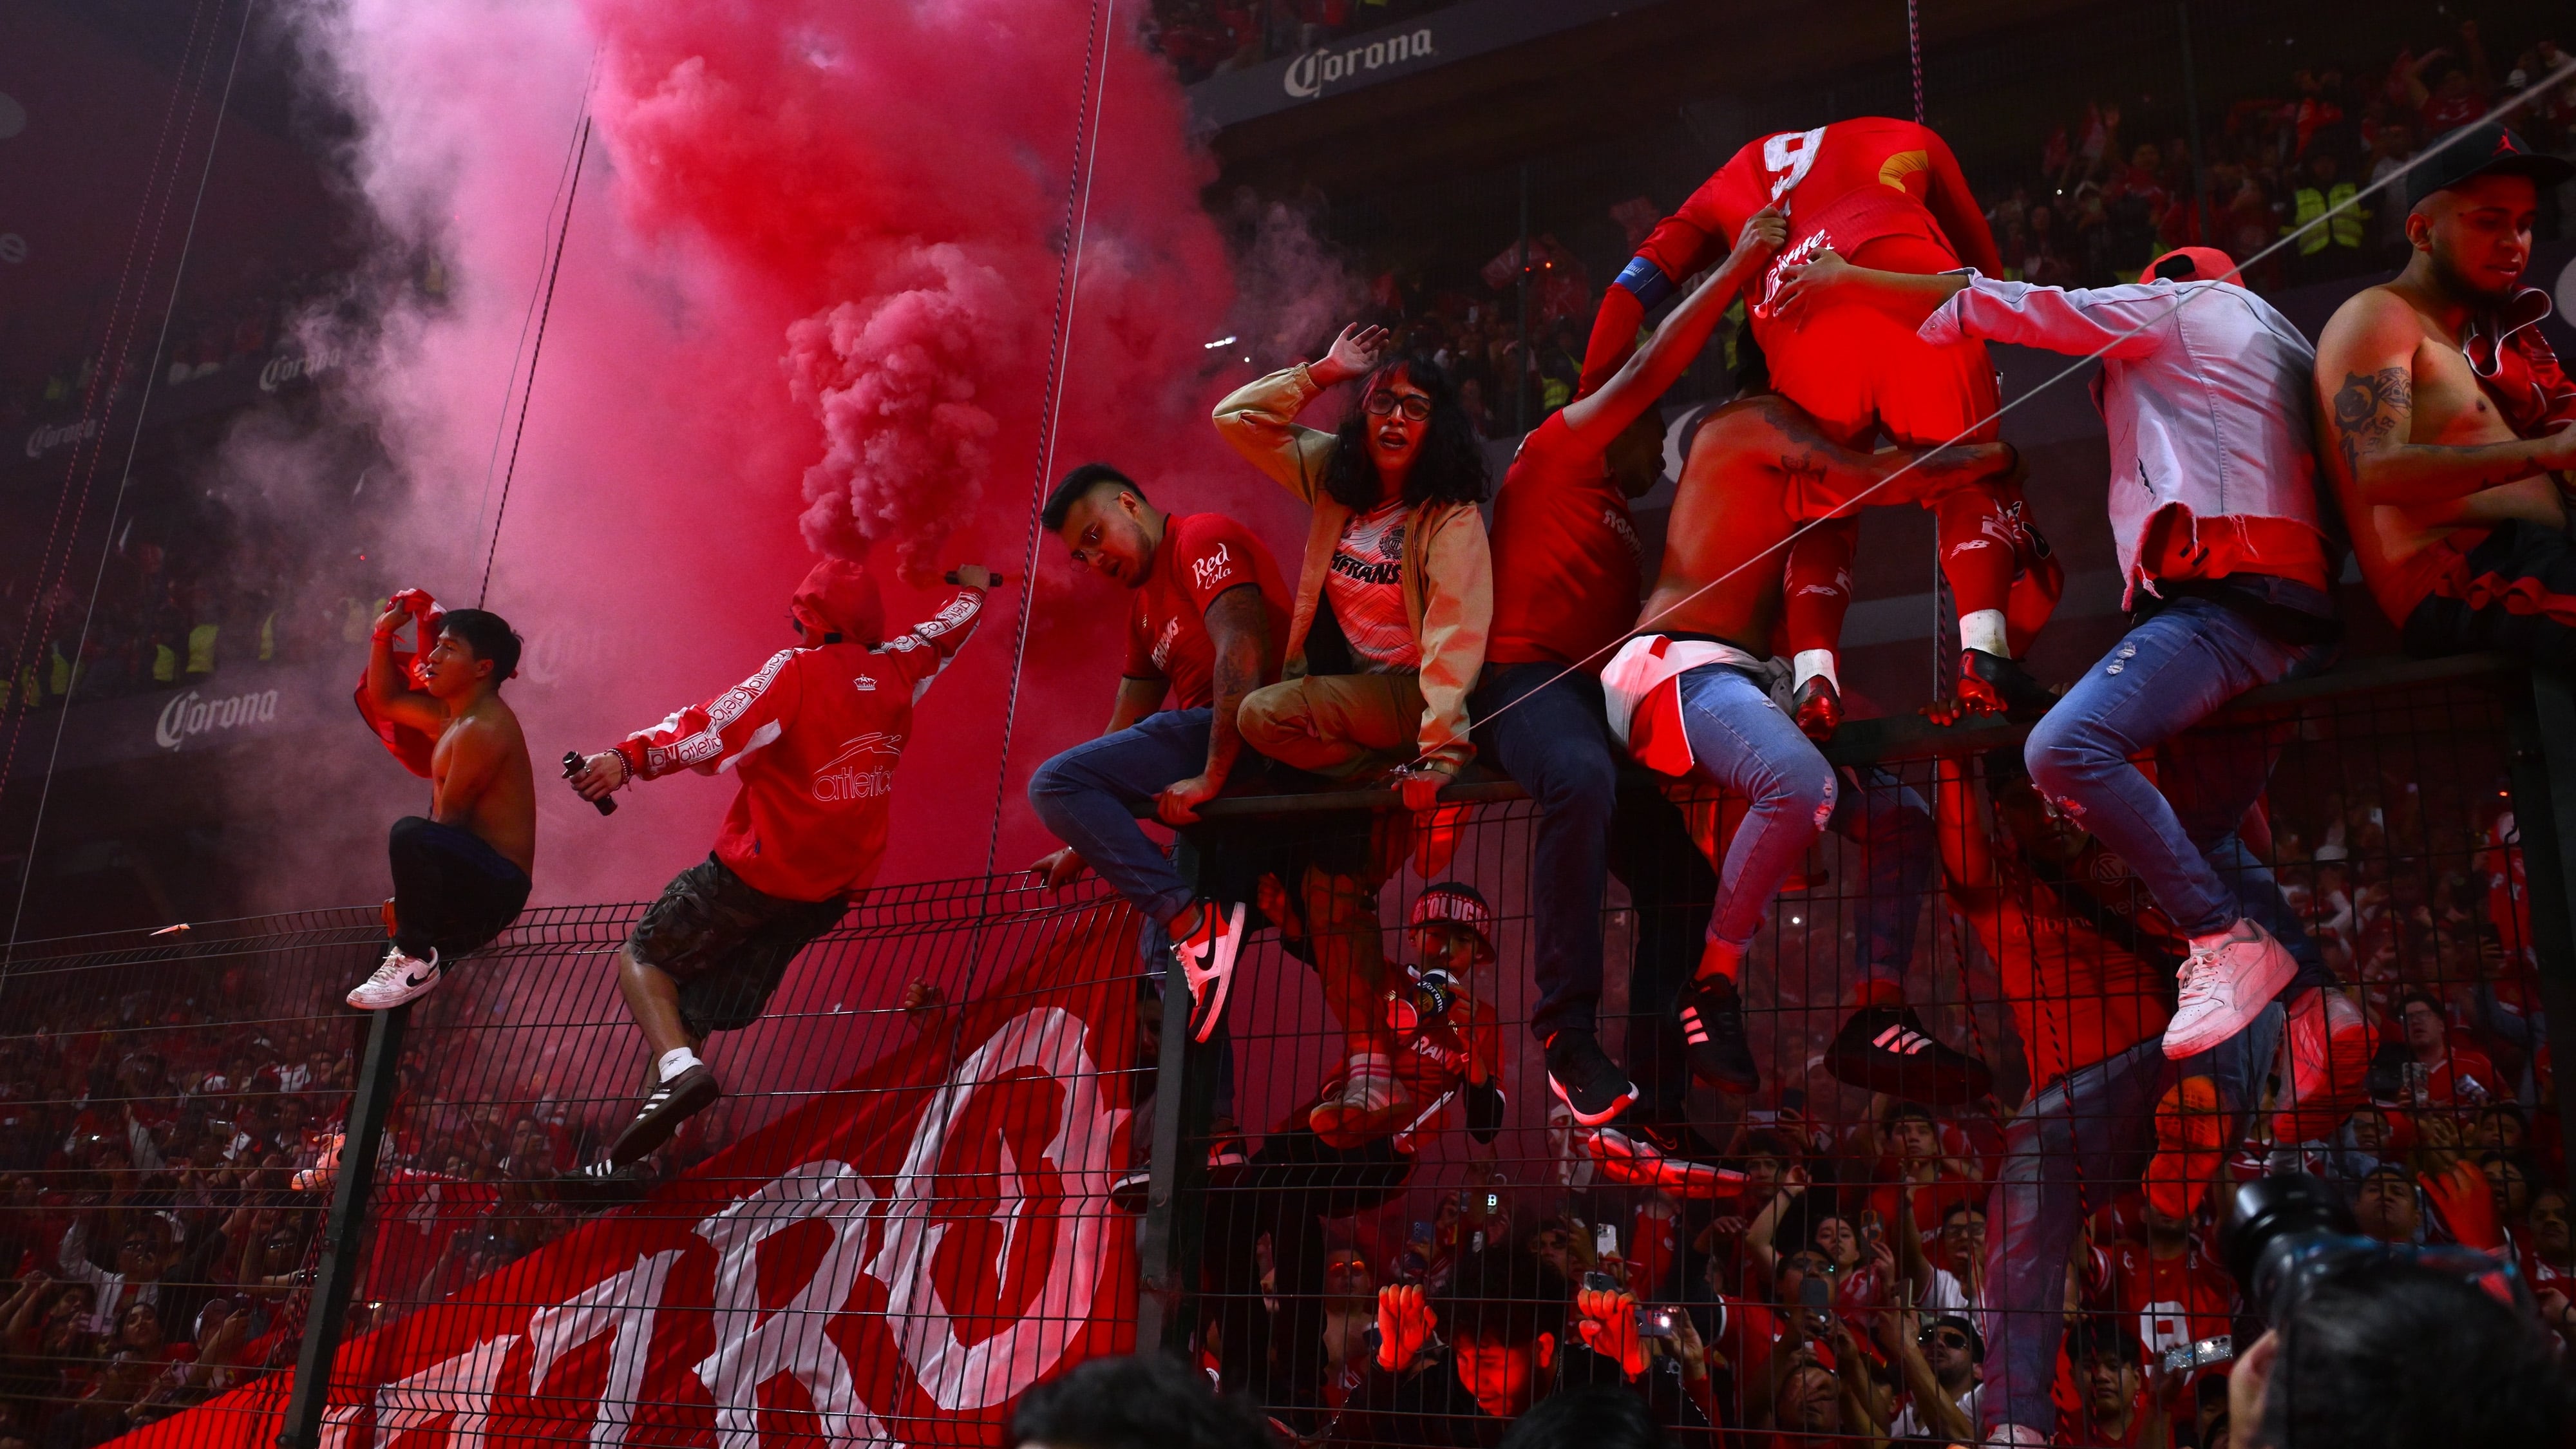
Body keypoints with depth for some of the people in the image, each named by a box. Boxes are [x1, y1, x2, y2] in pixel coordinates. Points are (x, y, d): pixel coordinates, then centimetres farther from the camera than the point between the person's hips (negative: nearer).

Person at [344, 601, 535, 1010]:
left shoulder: (483, 728, -17)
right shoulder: (450, 716, 14)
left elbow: (449, 819, -18)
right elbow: (385, 702, 28)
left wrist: (406, 898, -10)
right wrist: (383, 633, 17)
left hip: (496, 885, -11)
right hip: (470, 883, 11)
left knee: (411, 834, -35)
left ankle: (416, 958, -24)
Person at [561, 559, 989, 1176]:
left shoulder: (797, 669, -11)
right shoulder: (897, 670, 7)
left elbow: (719, 728, -26)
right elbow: (941, 635, 29)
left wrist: (631, 756, -34)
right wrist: (972, 590, 49)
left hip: (761, 868, -7)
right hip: (836, 885, 7)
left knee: (641, 959, 5)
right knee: (700, 1003, 11)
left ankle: (679, 1067, -22)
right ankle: (637, 1151, 7)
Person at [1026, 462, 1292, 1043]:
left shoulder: (1203, 539, -3)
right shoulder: (1145, 601, 27)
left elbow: (1242, 652, -19)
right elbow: (1126, 728, 26)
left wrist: (1211, 777, -23)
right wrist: (1084, 844, 21)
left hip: (1250, 735, -10)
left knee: (1054, 784, -17)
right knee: (1168, 952, 13)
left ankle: (1197, 926, -23)